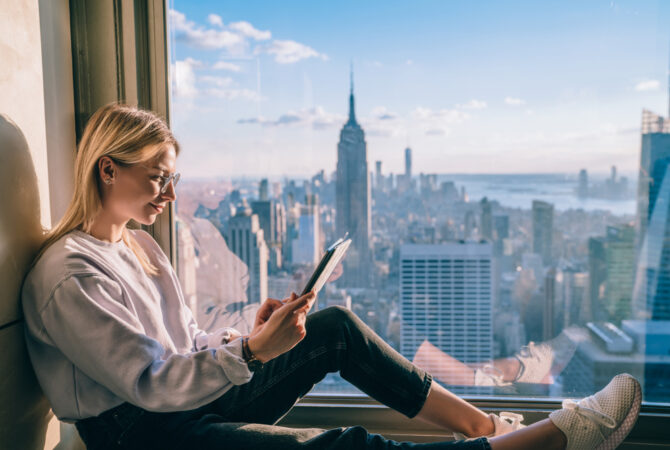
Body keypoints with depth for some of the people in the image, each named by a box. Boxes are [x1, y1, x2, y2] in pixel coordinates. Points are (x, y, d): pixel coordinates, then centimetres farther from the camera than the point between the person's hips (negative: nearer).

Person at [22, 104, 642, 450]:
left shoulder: (135, 242, 11)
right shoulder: (67, 276, -17)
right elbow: (151, 382, -22)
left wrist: (248, 335, -2)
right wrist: (251, 351, -30)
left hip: (191, 396, 9)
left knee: (335, 327, -2)